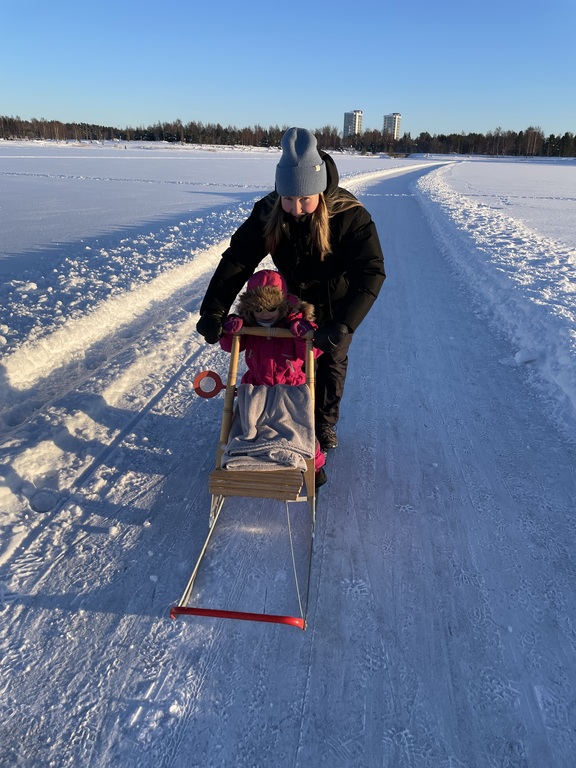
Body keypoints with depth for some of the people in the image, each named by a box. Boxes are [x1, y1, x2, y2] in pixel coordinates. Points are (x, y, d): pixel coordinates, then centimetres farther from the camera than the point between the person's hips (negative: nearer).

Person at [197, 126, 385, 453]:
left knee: (331, 361, 12)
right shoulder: (268, 211, -25)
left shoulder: (349, 215, -34)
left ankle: (325, 423, 33)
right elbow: (237, 259, -27)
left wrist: (342, 324, -55)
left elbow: (371, 272, -42)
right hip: (293, 298, 2)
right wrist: (214, 310, -39)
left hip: (337, 303, -2)